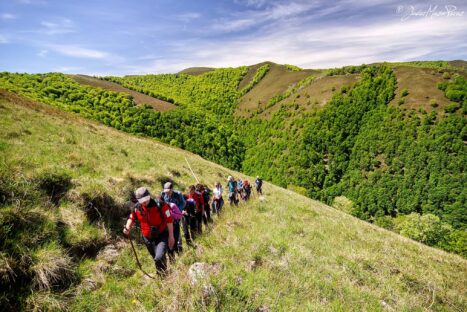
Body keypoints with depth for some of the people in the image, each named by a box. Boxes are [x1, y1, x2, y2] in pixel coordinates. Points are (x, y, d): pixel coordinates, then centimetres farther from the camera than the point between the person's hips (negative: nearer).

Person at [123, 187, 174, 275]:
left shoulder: (160, 204, -20)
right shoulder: (137, 208, -6)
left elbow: (169, 220, -15)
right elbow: (132, 218, 13)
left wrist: (171, 236, -13)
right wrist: (128, 227, -7)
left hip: (162, 236, -4)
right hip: (148, 238, 5)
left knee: (159, 258, -22)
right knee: (157, 259, 17)